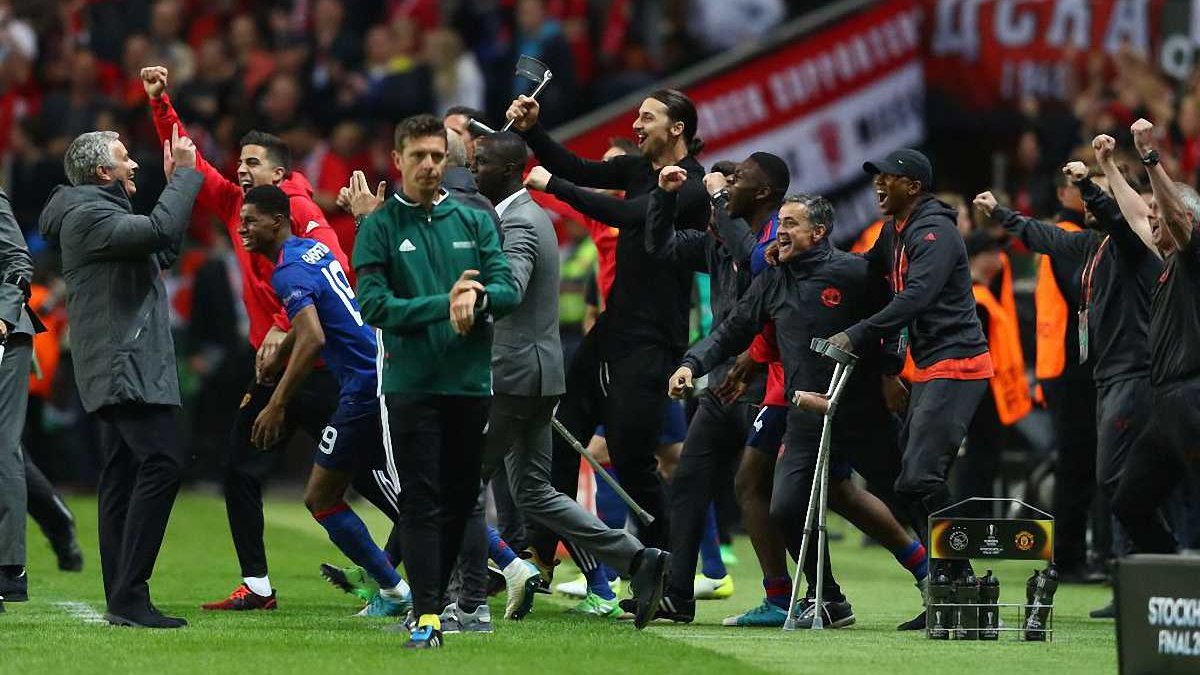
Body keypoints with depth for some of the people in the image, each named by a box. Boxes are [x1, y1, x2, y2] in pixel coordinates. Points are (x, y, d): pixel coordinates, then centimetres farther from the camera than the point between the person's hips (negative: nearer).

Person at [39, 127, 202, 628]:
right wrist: (184, 174, -14)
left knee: (123, 475, 8)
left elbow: (163, 252, 27)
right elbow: (159, 231, -26)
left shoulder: (103, 212, 21)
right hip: (124, 365, -11)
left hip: (117, 368, 11)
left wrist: (178, 181, 22)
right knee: (162, 460, -18)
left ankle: (122, 600, 7)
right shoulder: (88, 216, -12)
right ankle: (129, 596, -22)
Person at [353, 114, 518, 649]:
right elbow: (373, 305, -9)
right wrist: (443, 306, -17)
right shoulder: (379, 228, 0)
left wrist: (478, 297, -19)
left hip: (471, 381, 3)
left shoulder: (474, 222, 10)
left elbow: (507, 290, 3)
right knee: (421, 502, -7)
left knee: (460, 499, 9)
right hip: (412, 382, -3)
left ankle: (435, 595, 22)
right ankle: (426, 614, -11)